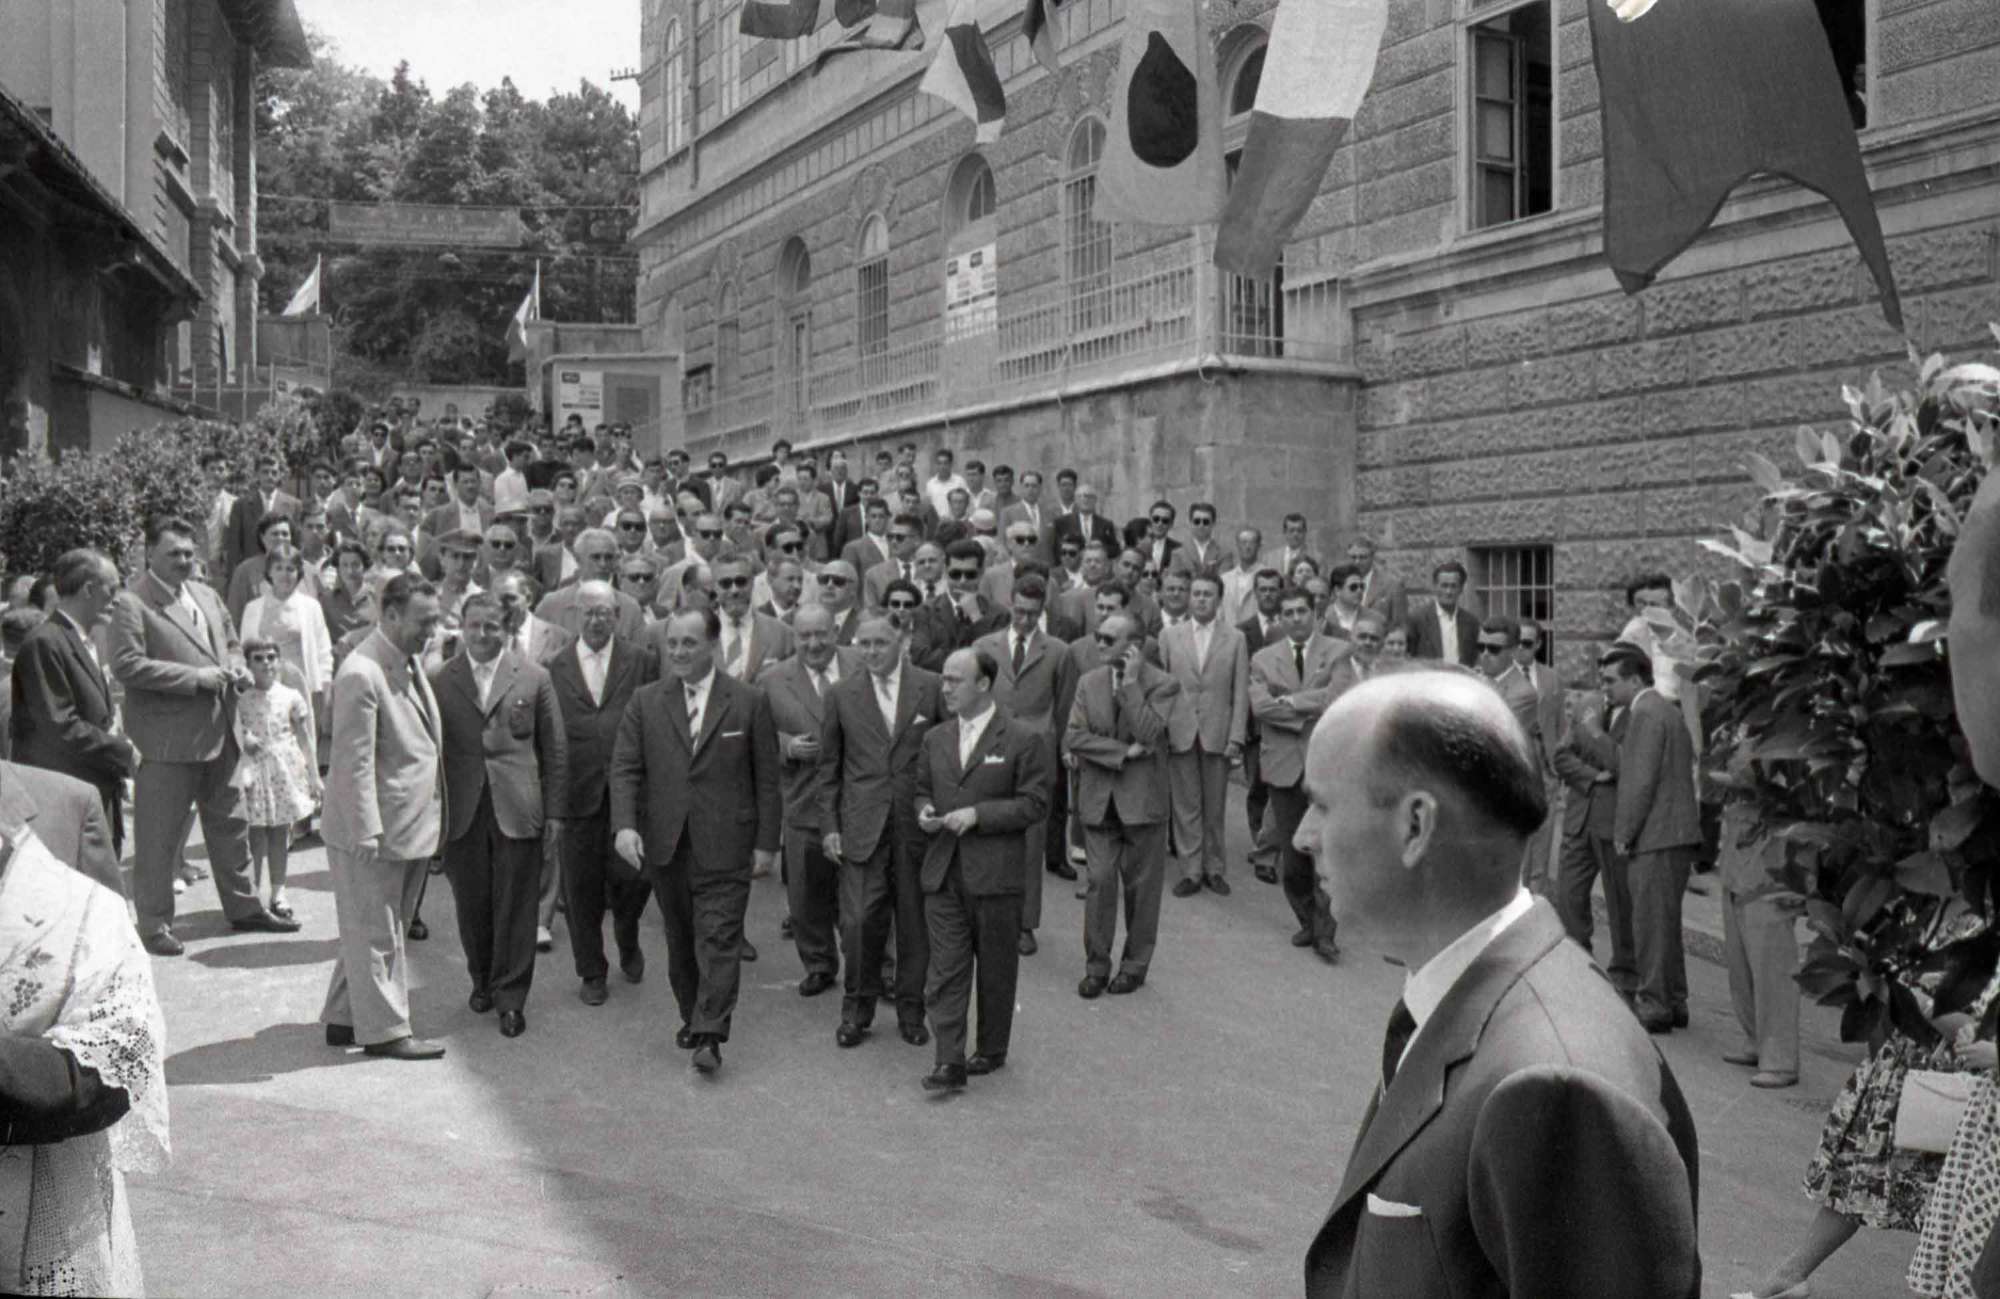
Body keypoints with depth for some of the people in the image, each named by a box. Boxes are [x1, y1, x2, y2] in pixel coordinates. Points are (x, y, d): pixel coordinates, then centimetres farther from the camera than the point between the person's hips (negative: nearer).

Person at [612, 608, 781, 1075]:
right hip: (665, 844, 3)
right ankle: (692, 1017, 25)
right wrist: (624, 824, -15)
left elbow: (766, 777, 1)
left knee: (719, 938, -8)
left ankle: (709, 1035, -9)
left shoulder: (748, 702, 0)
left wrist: (766, 842, -2)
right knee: (680, 939, 12)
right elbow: (624, 768, 1)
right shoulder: (645, 702, 5)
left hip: (724, 844, -3)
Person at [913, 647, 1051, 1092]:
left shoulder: (1023, 741, -5)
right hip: (943, 872, 4)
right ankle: (950, 1063, -1)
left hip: (996, 873, -4)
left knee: (995, 969, 9)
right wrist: (923, 810, -1)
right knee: (945, 970, -2)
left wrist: (978, 814, -17)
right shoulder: (935, 739, 12)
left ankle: (992, 1050, 24)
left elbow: (1035, 805, -8)